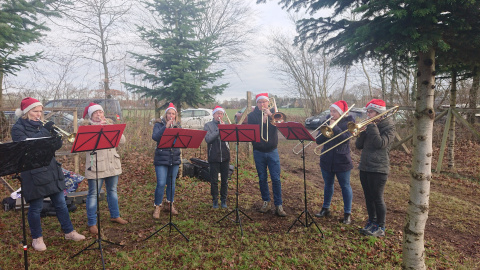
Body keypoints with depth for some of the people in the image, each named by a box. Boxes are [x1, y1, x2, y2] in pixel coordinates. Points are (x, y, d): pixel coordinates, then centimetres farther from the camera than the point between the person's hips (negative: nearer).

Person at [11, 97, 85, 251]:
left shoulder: (41, 125, 11)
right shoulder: (18, 128, -5)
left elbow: (57, 146, 7)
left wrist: (54, 132, -11)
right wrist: (44, 131, -24)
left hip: (52, 170, 6)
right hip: (34, 174, -6)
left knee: (60, 203, 11)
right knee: (36, 207, 6)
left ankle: (69, 232, 23)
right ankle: (37, 238, 24)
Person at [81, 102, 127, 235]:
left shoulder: (109, 124, 11)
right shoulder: (87, 126, -2)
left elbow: (122, 140, 2)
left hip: (113, 163, 5)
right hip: (96, 165, -5)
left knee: (112, 190, 17)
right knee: (93, 194, -1)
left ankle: (115, 215, 32)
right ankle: (92, 223, 11)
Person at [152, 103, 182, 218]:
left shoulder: (178, 126, 10)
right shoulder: (159, 124, 0)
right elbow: (155, 137, -17)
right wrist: (166, 127, -23)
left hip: (175, 159, 4)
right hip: (161, 159, -4)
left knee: (172, 183, 12)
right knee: (161, 183, -8)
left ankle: (169, 205, 28)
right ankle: (157, 207, 7)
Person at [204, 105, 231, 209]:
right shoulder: (208, 125, 3)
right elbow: (208, 139, -12)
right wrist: (219, 130, -18)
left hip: (225, 156, 3)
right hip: (214, 157, -2)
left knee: (225, 180, 8)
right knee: (214, 180, 3)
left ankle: (223, 199, 21)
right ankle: (215, 200, 16)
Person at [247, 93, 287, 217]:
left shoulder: (273, 112, 5)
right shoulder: (252, 115, 0)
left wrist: (271, 115, -22)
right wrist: (262, 122, -23)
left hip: (272, 151, 0)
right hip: (258, 152, 0)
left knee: (276, 179, -2)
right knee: (262, 179, 11)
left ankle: (278, 205, 6)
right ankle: (265, 201, 28)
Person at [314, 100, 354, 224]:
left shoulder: (348, 122, -5)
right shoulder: (327, 121, 5)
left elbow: (345, 138, -22)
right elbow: (318, 140, -3)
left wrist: (334, 127, -21)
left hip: (342, 161, -4)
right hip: (327, 160, 4)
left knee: (345, 186, 6)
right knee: (328, 184, 16)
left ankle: (347, 213, 17)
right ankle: (325, 208, 31)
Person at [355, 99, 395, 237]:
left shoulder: (388, 126, -5)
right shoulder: (369, 125, 13)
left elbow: (381, 143, -22)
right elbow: (358, 145, 6)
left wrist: (372, 127, -17)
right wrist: (363, 131, -8)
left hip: (378, 168, -7)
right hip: (365, 167, 7)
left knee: (377, 198, -1)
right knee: (368, 197, 14)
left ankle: (381, 228, 13)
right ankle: (371, 222, 29)